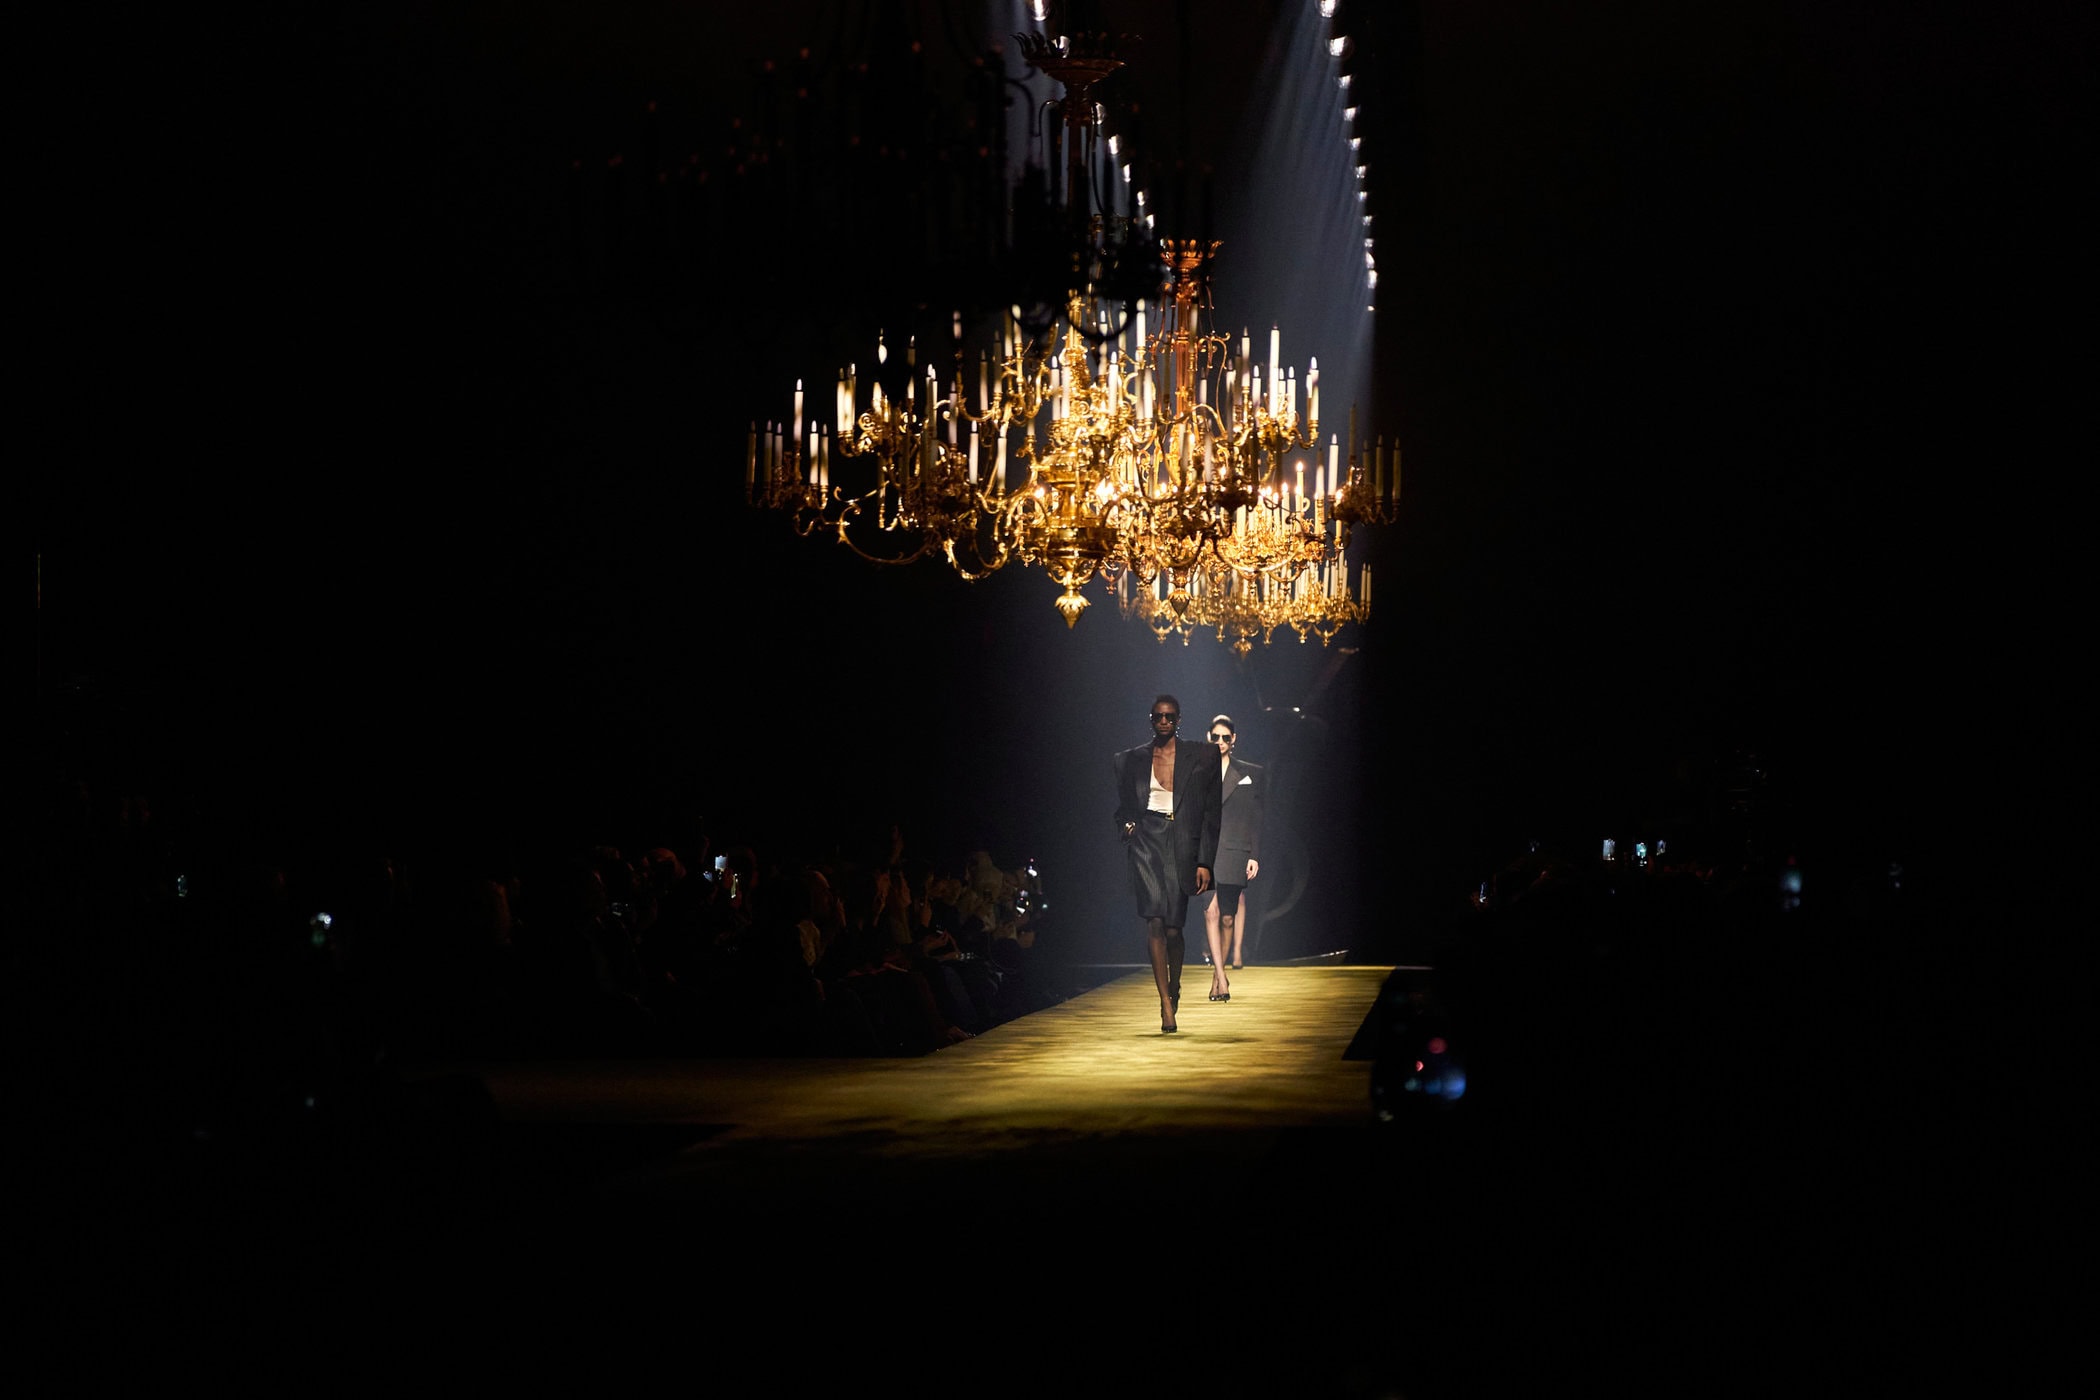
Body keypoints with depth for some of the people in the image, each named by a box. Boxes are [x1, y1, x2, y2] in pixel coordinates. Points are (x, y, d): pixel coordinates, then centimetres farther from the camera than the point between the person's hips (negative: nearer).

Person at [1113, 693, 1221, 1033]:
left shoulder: (1199, 759, 5)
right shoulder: (1131, 760, 11)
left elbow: (1210, 813, 4)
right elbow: (1122, 808, 22)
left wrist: (1205, 862, -2)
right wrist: (1127, 827, -1)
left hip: (1182, 845, 0)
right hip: (1146, 842, 0)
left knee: (1173, 928, 0)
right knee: (1155, 921, -16)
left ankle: (1174, 986, 32)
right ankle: (1166, 1006, -18)